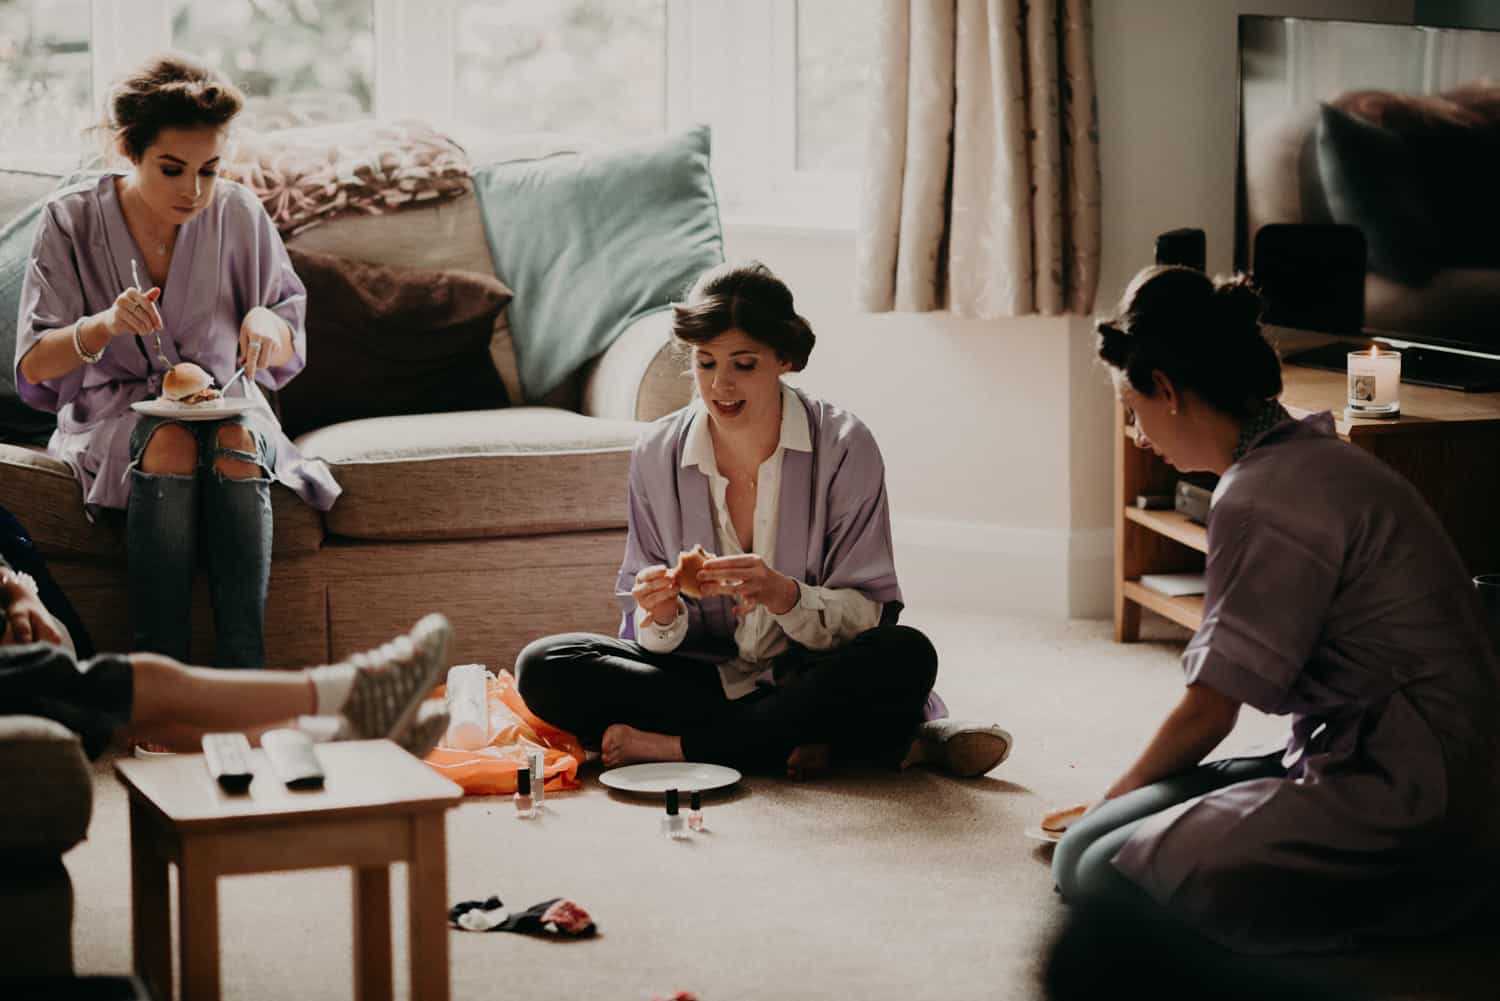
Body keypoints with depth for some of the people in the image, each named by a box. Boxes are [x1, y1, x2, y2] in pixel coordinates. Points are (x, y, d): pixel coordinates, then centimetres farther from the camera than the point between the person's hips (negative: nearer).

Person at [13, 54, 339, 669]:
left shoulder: (237, 215, -2)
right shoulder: (74, 220, -6)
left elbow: (289, 352, 5)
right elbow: (32, 367, -8)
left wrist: (265, 325, -20)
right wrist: (104, 327, -28)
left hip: (225, 404, 2)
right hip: (116, 408, -1)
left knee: (236, 441, -33)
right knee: (171, 443, -35)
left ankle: (243, 664, -37)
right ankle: (160, 665, -36)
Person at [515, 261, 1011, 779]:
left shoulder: (843, 447, -8)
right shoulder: (657, 453, -1)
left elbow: (869, 617, -9)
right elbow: (653, 631, 3)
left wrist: (785, 596, -29)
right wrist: (661, 615, -22)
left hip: (809, 675, -2)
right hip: (704, 674, 2)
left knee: (906, 656, -33)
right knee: (543, 667, -21)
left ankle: (677, 745, -25)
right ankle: (809, 741, -23)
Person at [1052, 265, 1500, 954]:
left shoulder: (1265, 501, -17)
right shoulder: (1315, 457, 13)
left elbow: (1208, 712, -10)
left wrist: (1116, 797, 9)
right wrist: (1128, 798, 21)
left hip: (1406, 819, -10)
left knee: (1096, 866, -18)